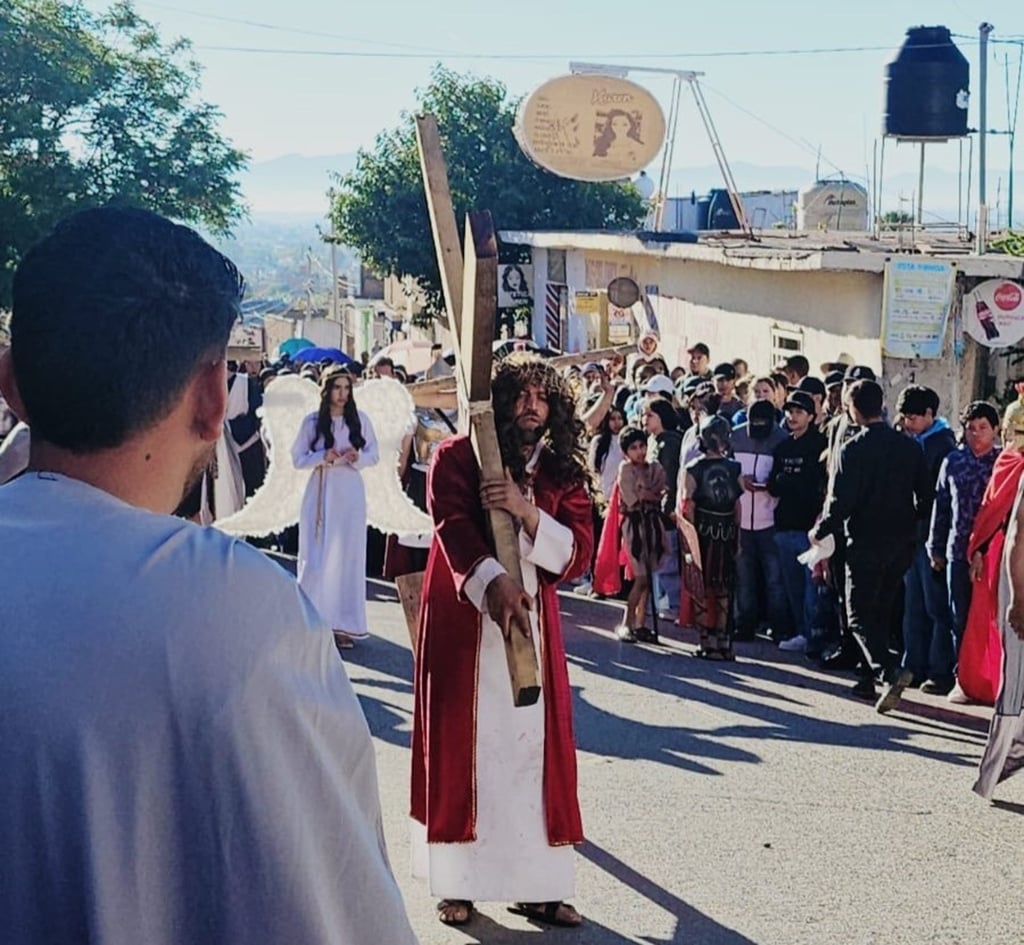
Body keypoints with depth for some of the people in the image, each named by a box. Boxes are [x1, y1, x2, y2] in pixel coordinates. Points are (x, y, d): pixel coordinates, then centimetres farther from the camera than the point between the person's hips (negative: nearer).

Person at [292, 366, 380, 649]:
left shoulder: (360, 419, 2)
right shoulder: (312, 421, 0)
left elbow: (374, 454, 8)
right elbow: (297, 459, 1)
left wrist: (357, 457, -13)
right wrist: (324, 457, -15)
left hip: (350, 492, 1)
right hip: (321, 492, -1)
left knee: (348, 556, 2)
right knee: (317, 557, -2)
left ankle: (344, 624, 7)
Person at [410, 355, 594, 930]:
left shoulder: (563, 473, 6)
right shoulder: (457, 458, -3)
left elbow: (578, 554, -4)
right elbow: (454, 529, -18)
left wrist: (526, 511, -21)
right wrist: (494, 584, -36)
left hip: (533, 626, 3)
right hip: (462, 623, -3)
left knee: (534, 747, 1)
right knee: (462, 747, 3)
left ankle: (535, 885, 8)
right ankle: (458, 883, 10)